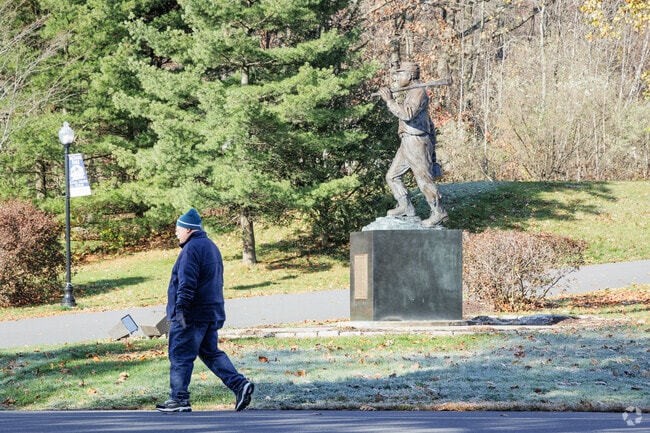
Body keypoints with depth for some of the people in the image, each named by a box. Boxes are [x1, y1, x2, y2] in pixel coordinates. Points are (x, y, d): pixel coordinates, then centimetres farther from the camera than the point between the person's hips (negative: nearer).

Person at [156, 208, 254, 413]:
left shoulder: (192, 248, -14)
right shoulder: (211, 246, 17)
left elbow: (186, 283, -22)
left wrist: (180, 309, -24)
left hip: (193, 315, -10)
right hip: (213, 312, 10)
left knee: (180, 356, -2)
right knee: (210, 352, 15)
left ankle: (179, 399, 0)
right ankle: (239, 384, 2)